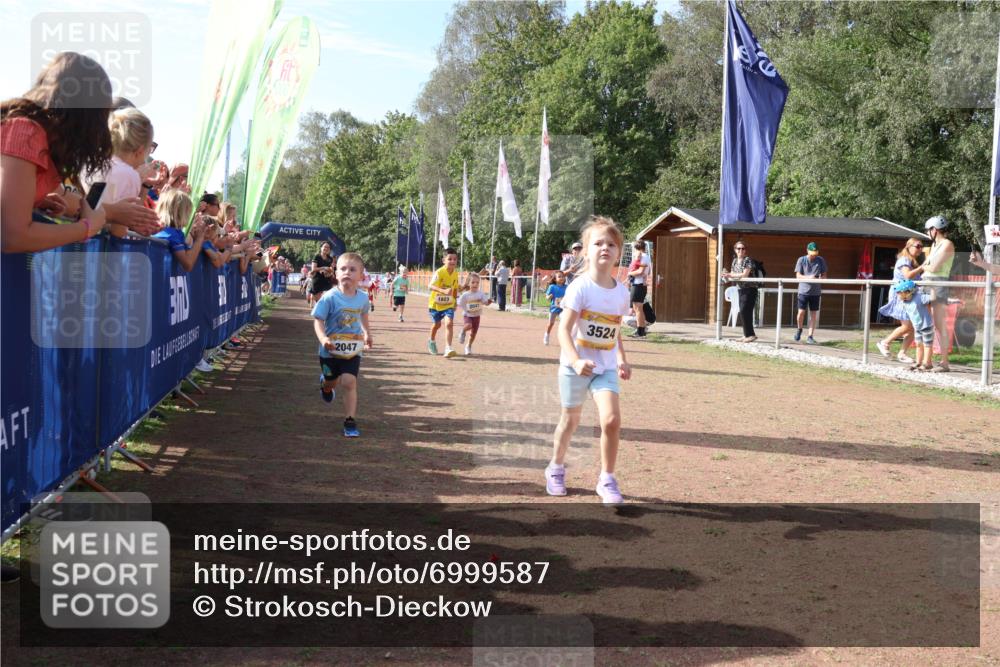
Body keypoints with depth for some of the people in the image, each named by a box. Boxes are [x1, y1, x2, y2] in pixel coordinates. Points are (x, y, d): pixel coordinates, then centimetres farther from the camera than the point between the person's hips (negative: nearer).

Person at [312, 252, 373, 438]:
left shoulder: (363, 297, -6)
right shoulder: (329, 298, -20)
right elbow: (318, 320, -17)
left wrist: (367, 333, 9)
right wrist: (323, 339, -33)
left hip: (352, 349, 1)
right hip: (331, 349, -1)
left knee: (349, 382, -14)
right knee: (331, 381, 19)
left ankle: (350, 420, -4)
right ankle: (325, 384, 58)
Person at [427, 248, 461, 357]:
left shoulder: (456, 273, -6)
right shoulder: (439, 272, -24)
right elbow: (430, 286, -38)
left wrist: (454, 301, 17)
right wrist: (444, 291, -53)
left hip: (449, 304, 2)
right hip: (436, 303, -2)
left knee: (449, 323, -18)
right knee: (437, 324, 17)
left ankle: (448, 348, -21)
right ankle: (432, 341, 48)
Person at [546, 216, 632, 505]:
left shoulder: (622, 292, 0)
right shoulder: (580, 287, -16)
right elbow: (563, 329, -21)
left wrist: (622, 361, 8)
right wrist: (576, 361, -33)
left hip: (606, 367, 3)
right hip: (575, 365, -3)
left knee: (612, 419, -14)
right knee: (570, 420, 12)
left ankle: (607, 480, 3)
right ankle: (556, 468, 38)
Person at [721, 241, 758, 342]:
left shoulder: (748, 260, -11)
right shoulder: (735, 261, 12)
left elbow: (745, 275, -19)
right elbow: (732, 274, 14)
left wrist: (729, 275, -19)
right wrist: (726, 275, -9)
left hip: (750, 289, -8)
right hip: (741, 289, 8)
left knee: (744, 311, -14)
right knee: (743, 312, 8)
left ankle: (750, 334, -9)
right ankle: (747, 335, 15)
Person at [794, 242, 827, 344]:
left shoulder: (821, 260, 3)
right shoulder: (801, 260, -2)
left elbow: (824, 275, 8)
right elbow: (798, 275, -5)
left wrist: (821, 278, -16)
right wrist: (808, 277, -23)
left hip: (815, 291, 2)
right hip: (803, 290, -2)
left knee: (813, 314, 2)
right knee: (801, 312, -4)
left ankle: (810, 336, 9)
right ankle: (799, 329, 25)